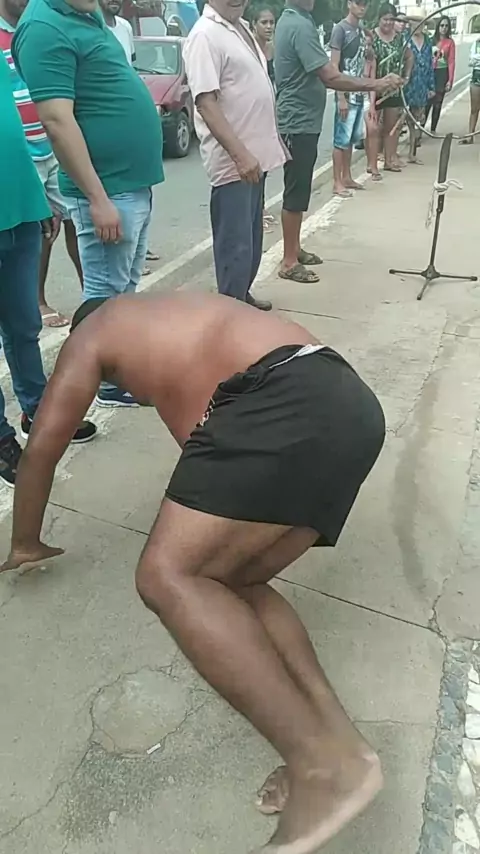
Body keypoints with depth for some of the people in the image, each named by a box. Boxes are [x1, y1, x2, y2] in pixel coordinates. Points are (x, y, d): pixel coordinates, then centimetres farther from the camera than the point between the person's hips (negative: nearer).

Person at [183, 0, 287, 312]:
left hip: (257, 154, 9)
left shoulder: (242, 27, 14)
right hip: (234, 161, -9)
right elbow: (206, 103, -21)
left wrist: (271, 142, 19)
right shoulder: (205, 35, -13)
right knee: (236, 244, -4)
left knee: (252, 237, 18)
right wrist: (240, 154, -26)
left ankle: (243, 295, 33)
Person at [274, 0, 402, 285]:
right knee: (295, 193, -3)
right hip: (299, 122, -10)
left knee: (298, 190, 16)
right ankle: (289, 262, 5)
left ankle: (295, 249, 26)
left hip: (299, 119, 10)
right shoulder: (300, 25, -20)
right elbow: (331, 78, -25)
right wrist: (377, 84, -21)